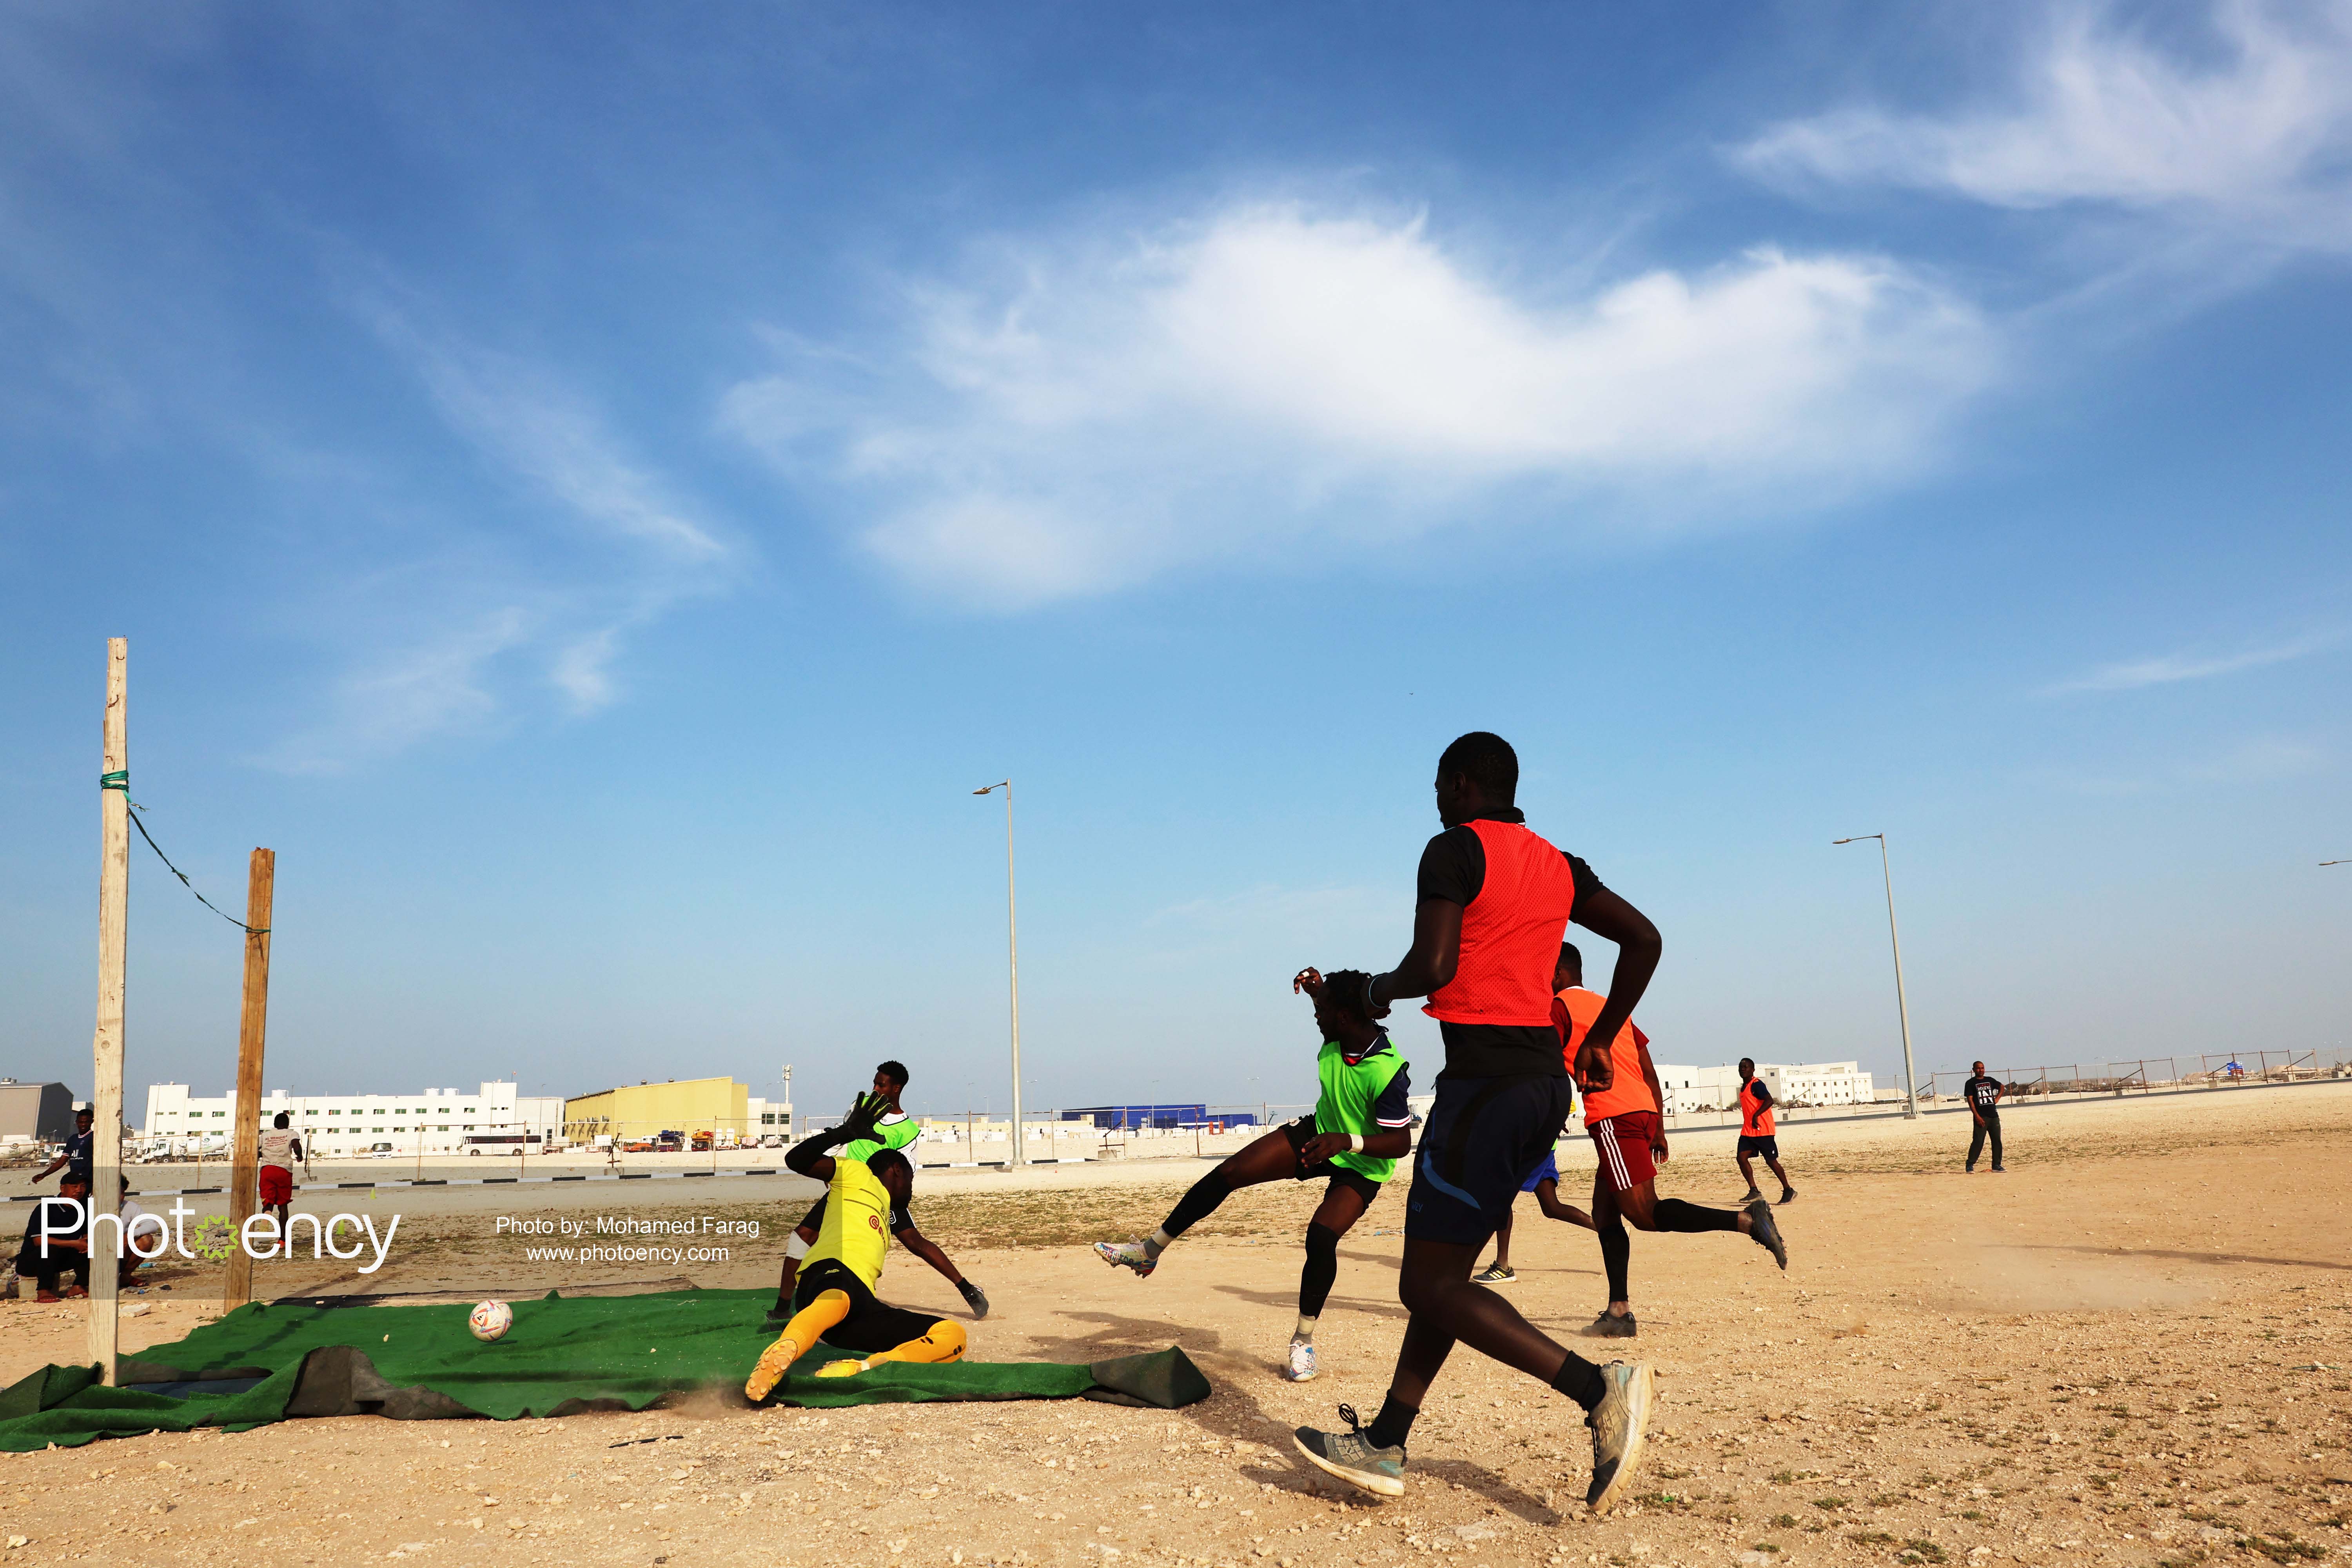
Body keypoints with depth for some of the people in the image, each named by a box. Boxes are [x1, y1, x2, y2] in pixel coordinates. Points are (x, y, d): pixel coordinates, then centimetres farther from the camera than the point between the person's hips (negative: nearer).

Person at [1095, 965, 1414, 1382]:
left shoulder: (1387, 1072, -35)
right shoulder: (1335, 1036, -14)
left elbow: (1402, 1143, -30)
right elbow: (1335, 1007, 12)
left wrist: (1347, 1140, -43)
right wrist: (1317, 989, -9)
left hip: (1361, 1167, -6)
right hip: (1317, 1133, 7)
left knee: (1321, 1236, -28)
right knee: (1226, 1175, -3)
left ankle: (1304, 1340, -4)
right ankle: (1149, 1250, 10)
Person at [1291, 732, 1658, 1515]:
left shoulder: (1454, 850, -6)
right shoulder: (1558, 864, 17)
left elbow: (1431, 967, -17)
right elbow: (1643, 937, 16)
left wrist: (1382, 989, 5)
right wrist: (1598, 1045, 20)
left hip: (1484, 1080, -9)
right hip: (1547, 1081, 9)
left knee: (1430, 1285, -4)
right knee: (1443, 1270, 14)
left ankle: (1598, 1387, -15)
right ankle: (1384, 1445, 19)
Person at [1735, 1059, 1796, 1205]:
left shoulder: (1756, 1084, -13)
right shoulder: (1744, 1087, 16)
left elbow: (1769, 1101, -27)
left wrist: (1756, 1116, -33)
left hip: (1763, 1130, -8)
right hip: (1748, 1131, 9)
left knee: (1771, 1161, -1)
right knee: (1742, 1158, -5)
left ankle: (1788, 1191, 14)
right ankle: (1754, 1192, -1)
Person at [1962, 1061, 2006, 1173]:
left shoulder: (1990, 1080, 14)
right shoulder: (1970, 1083, 0)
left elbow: (2002, 1087, 33)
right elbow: (1970, 1101, -6)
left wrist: (1997, 1098, 15)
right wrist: (1977, 1116, -15)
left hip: (1994, 1116, 5)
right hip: (1981, 1117, -5)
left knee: (1997, 1141, 4)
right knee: (1978, 1141, -10)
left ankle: (1996, 1165, 11)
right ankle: (1970, 1165, -4)